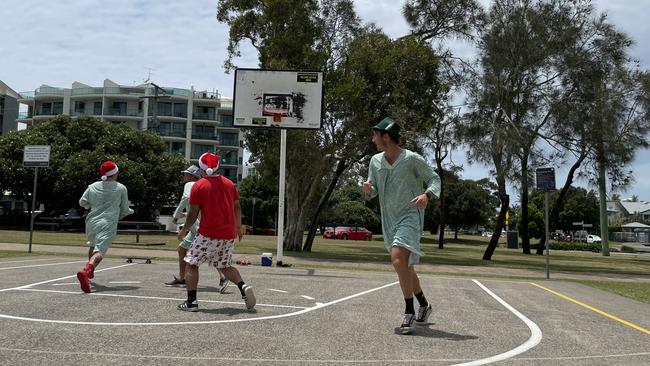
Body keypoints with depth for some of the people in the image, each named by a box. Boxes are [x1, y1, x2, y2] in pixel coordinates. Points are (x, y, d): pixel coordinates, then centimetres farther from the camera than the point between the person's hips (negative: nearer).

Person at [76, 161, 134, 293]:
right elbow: (124, 210, 8)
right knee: (99, 251, -17)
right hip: (108, 225, -5)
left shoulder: (92, 187, 10)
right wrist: (130, 211, 30)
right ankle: (85, 271, -43)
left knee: (93, 247, 30)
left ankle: (90, 272, 47)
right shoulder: (121, 188, 2)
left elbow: (82, 202, 17)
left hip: (91, 222, 5)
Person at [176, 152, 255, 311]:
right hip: (229, 235, 5)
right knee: (225, 266, 20)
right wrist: (238, 227, 23)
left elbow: (193, 213, -5)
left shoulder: (198, 186, -4)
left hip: (208, 234, -5)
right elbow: (237, 207, 12)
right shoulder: (229, 183, 9)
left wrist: (184, 230, 9)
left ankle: (191, 301, 4)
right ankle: (243, 287, -3)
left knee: (192, 263, 9)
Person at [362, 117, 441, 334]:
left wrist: (427, 195, -23)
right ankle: (424, 306, 35)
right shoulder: (375, 161, 6)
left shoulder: (412, 159, -11)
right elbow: (373, 191, 14)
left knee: (398, 260, -23)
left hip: (410, 217, -7)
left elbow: (434, 179, -3)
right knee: (404, 265, 15)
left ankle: (410, 312, -9)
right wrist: (368, 189, -10)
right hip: (389, 220, 7)